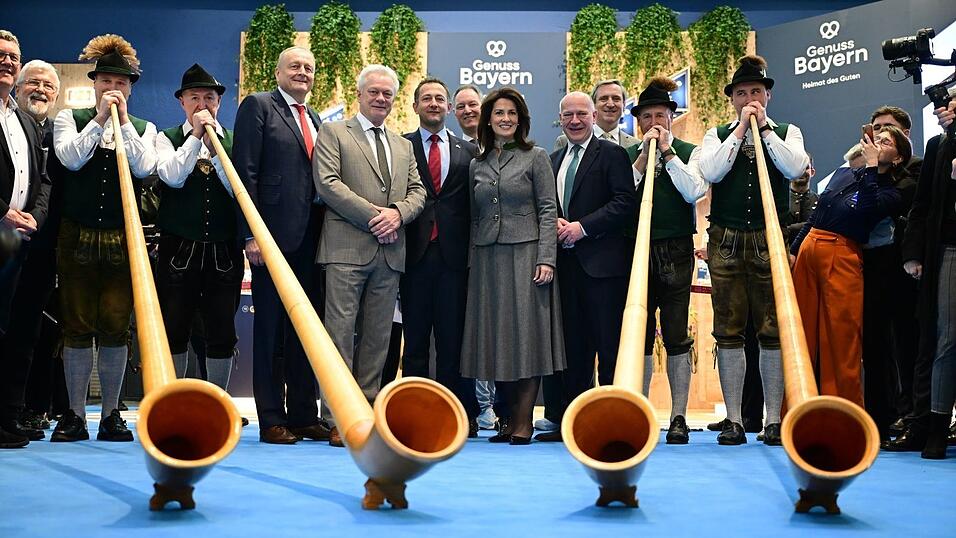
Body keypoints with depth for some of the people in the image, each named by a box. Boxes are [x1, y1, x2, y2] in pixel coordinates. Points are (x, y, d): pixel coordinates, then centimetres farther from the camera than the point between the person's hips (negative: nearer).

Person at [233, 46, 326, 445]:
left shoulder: (314, 120, 20)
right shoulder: (258, 106, 1)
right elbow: (245, 172, -7)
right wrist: (251, 234, -15)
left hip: (310, 239, 6)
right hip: (274, 236, -6)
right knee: (270, 328, 0)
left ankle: (304, 415, 16)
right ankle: (271, 419, 6)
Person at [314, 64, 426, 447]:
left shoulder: (404, 146, 24)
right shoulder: (333, 133, 7)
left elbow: (418, 191, 15)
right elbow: (327, 183, -6)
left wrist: (397, 213, -8)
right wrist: (371, 215, -13)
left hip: (390, 253, 5)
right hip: (347, 248, -5)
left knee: (378, 336, 5)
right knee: (340, 332, -8)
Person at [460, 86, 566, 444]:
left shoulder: (535, 157, 2)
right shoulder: (477, 165, 14)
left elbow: (548, 210, -3)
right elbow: (474, 217, 15)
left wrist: (546, 258, -13)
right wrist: (471, 261, 7)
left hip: (525, 254, -4)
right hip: (487, 258, 4)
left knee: (526, 333, -5)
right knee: (495, 334, 3)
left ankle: (524, 421, 0)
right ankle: (512, 416, 11)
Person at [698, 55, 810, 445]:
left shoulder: (787, 133, 12)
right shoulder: (717, 135, 12)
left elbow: (794, 168, -9)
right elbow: (711, 172, -8)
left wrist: (764, 127, -6)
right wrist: (740, 130, -5)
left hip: (770, 240, 0)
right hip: (726, 241, 1)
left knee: (773, 331, -2)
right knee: (729, 331, 1)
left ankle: (774, 420, 4)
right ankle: (733, 420, 6)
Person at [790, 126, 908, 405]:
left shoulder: (890, 193, 4)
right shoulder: (843, 174, 18)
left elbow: (867, 209, -18)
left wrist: (871, 165, -12)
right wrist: (795, 249, 15)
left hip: (843, 258, -5)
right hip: (809, 249, 5)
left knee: (842, 337, -6)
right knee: (803, 334, 6)